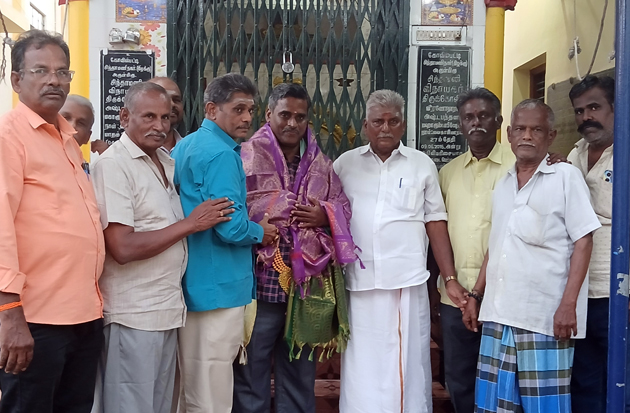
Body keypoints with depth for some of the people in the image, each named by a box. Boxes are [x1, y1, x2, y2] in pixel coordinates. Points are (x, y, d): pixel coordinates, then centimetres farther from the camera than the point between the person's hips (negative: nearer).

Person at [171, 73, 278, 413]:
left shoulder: (185, 146, 13)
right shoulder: (221, 154, -17)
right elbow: (230, 226, -25)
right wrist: (260, 232, -5)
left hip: (192, 282, 10)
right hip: (219, 285, -10)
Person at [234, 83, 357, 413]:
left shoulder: (320, 164, 12)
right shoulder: (248, 156, -5)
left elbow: (343, 208, 12)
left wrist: (324, 216, -9)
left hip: (307, 284, 5)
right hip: (260, 283, -5)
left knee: (300, 373, 18)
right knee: (252, 373, 7)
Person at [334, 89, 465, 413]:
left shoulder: (422, 165, 7)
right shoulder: (345, 164, 8)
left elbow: (435, 223, 6)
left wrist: (450, 279, 1)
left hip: (408, 282, 0)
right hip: (359, 283, 1)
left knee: (408, 365, 4)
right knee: (362, 368, 6)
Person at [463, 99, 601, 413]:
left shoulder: (566, 177, -1)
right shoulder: (502, 184, 15)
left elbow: (583, 241, -6)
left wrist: (568, 304, -14)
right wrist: (476, 295, 15)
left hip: (545, 316, -5)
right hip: (498, 314, 5)